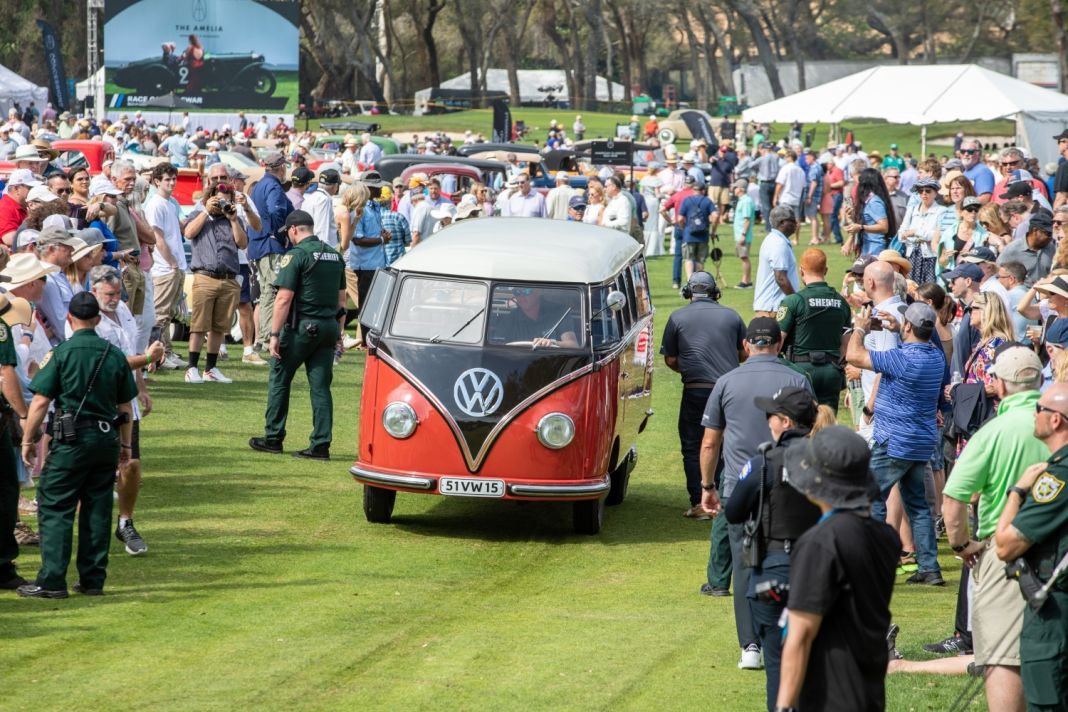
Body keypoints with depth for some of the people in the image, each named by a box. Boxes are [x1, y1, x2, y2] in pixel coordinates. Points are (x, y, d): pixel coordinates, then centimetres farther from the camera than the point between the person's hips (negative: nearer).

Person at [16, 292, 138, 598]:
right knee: (98, 510, 10)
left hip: (71, 439, -5)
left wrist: (28, 439, 1)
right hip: (107, 438, 5)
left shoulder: (61, 353, -7)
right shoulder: (115, 355, 6)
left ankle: (52, 581, -6)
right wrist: (125, 444, 21)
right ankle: (93, 579, 12)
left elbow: (41, 402, -9)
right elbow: (125, 406, 11)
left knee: (55, 509, -1)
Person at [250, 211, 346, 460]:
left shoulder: (297, 255, -10)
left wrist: (275, 334, -12)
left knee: (279, 379, 8)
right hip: (329, 326, 6)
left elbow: (285, 298, -15)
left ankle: (273, 438, 12)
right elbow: (341, 298, 16)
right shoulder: (334, 255, 12)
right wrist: (338, 331, 21)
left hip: (302, 326, -6)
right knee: (321, 386, 5)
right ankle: (321, 445, 0)